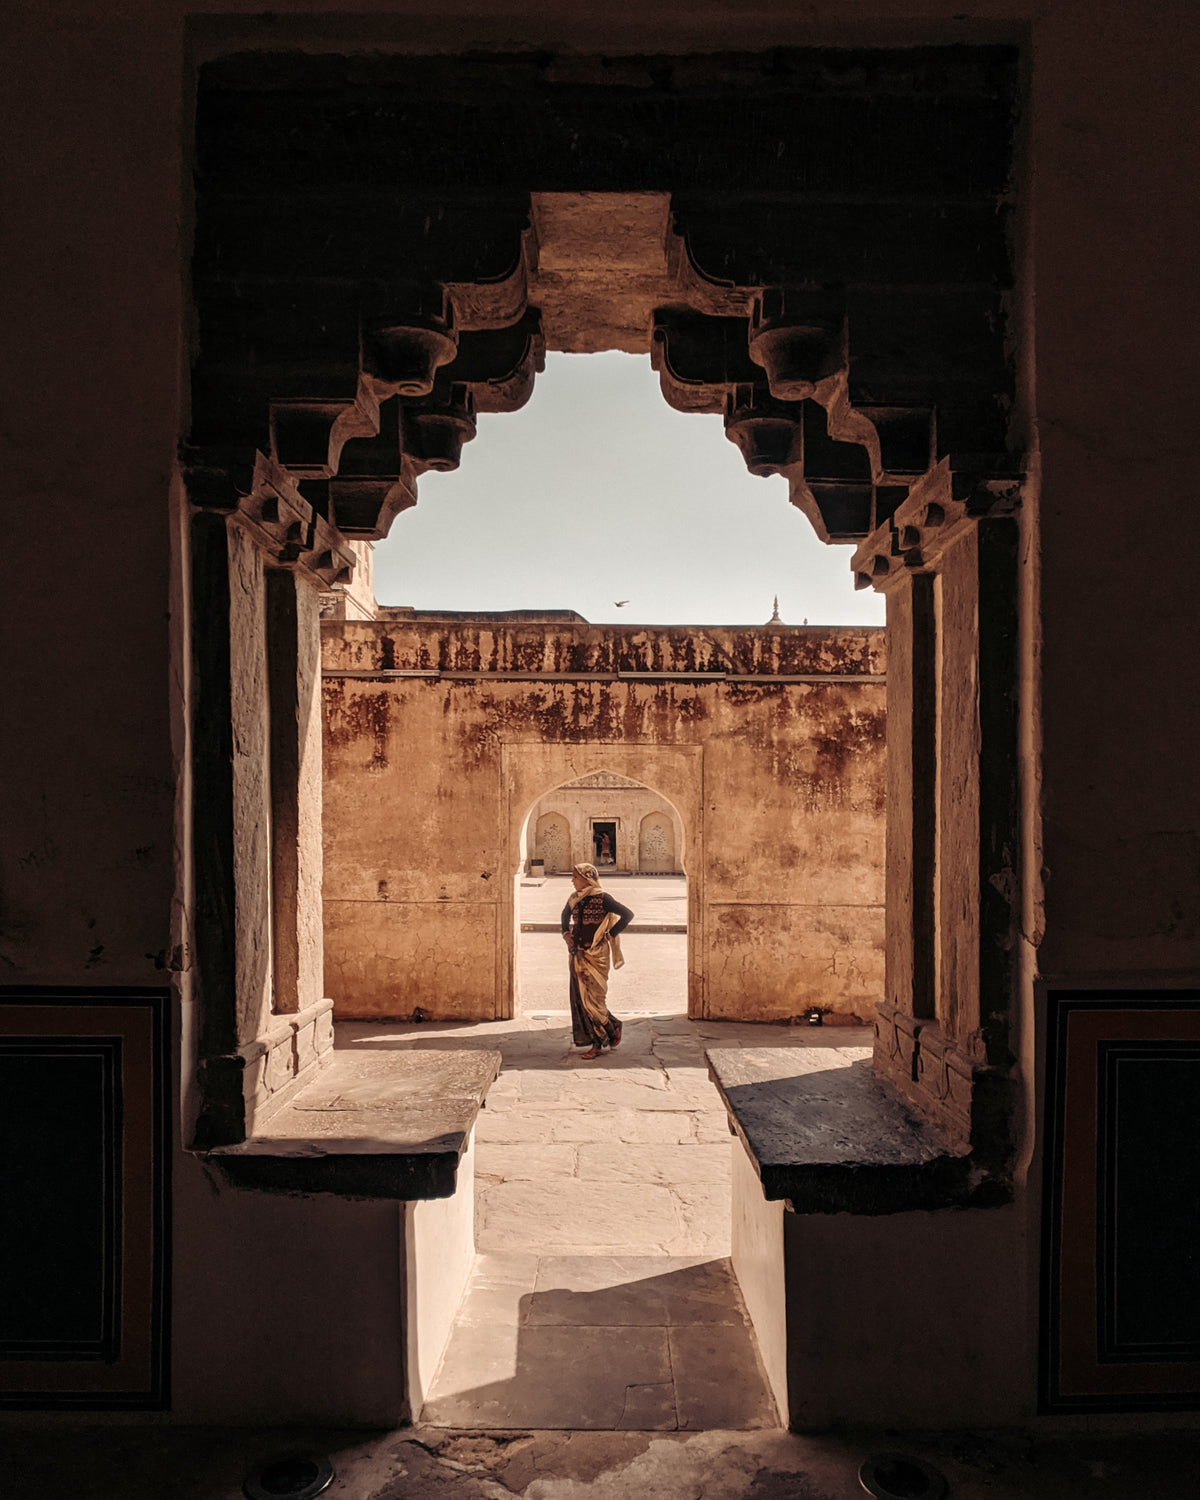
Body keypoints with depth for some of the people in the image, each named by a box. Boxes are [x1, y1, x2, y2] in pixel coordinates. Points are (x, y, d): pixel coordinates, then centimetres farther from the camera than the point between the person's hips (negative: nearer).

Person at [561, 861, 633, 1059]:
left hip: (595, 955, -7)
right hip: (578, 954, 7)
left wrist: (610, 934, -10)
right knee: (579, 998, 6)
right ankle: (596, 1043, 17)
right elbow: (565, 915, 29)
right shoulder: (574, 899, 8)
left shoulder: (601, 898, -12)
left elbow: (627, 914, -13)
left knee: (592, 997, -6)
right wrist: (566, 933, 13)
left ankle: (613, 1027, 19)